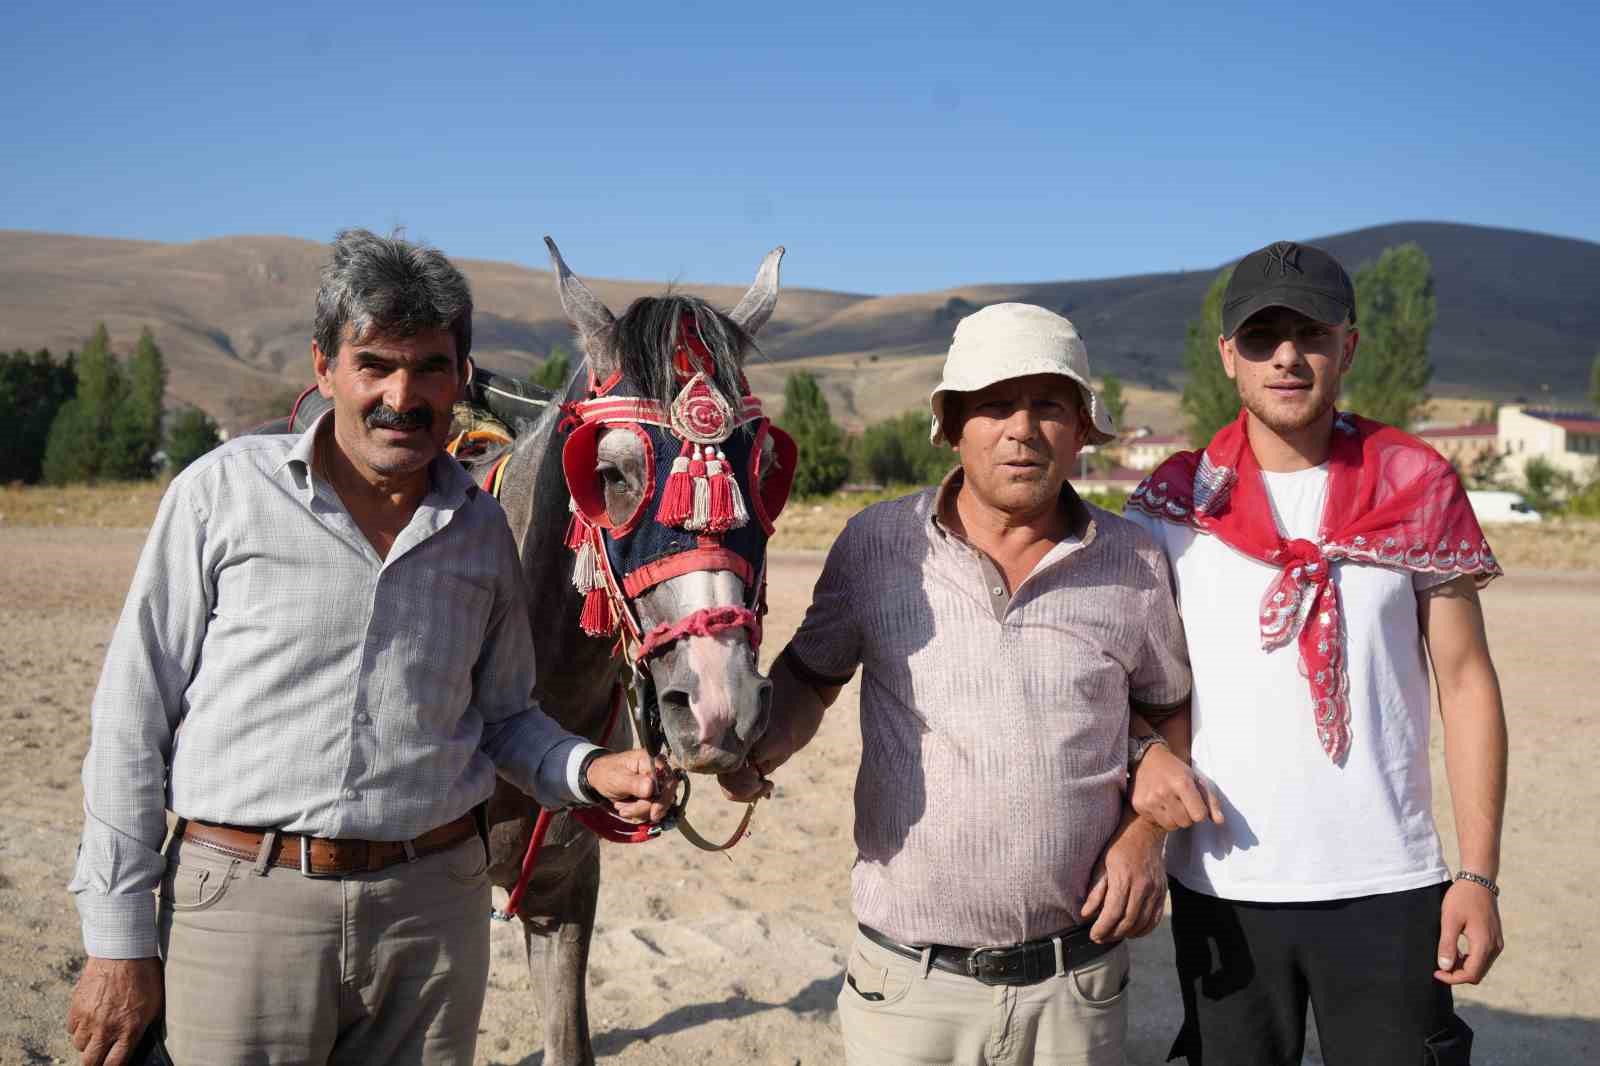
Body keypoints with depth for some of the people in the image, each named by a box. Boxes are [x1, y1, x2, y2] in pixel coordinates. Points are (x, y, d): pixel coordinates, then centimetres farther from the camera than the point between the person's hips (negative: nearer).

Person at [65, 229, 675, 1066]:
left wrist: (589, 772, -5)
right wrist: (118, 942, -3)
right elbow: (133, 721, -2)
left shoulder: (482, 529, 7)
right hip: (246, 901, -3)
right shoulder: (225, 492, -4)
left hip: (435, 902, 3)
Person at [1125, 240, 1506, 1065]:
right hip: (1220, 887, 1)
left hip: (1389, 888, 0)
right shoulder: (1172, 502, 1)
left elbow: (1465, 683, 1)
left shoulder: (1419, 489, 0)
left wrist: (1479, 873, -4)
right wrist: (1151, 750, -15)